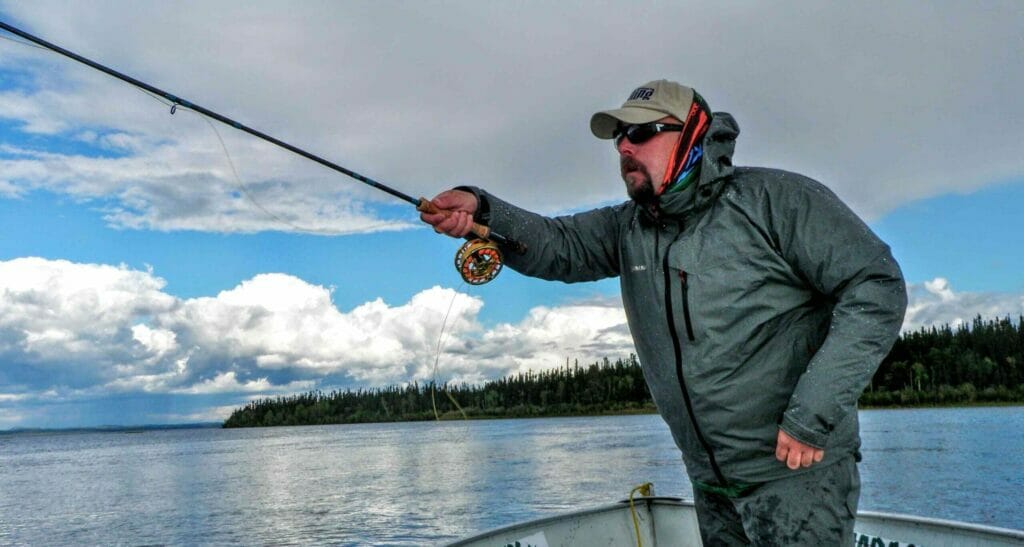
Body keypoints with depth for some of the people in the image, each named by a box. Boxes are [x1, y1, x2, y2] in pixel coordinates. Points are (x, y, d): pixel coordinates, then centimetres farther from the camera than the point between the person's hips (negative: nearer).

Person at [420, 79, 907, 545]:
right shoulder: (628, 228, 6)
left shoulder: (775, 200, -13)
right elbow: (556, 246, -3)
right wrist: (480, 211, -22)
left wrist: (812, 416, -22)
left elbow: (876, 288, -16)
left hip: (798, 469, -5)